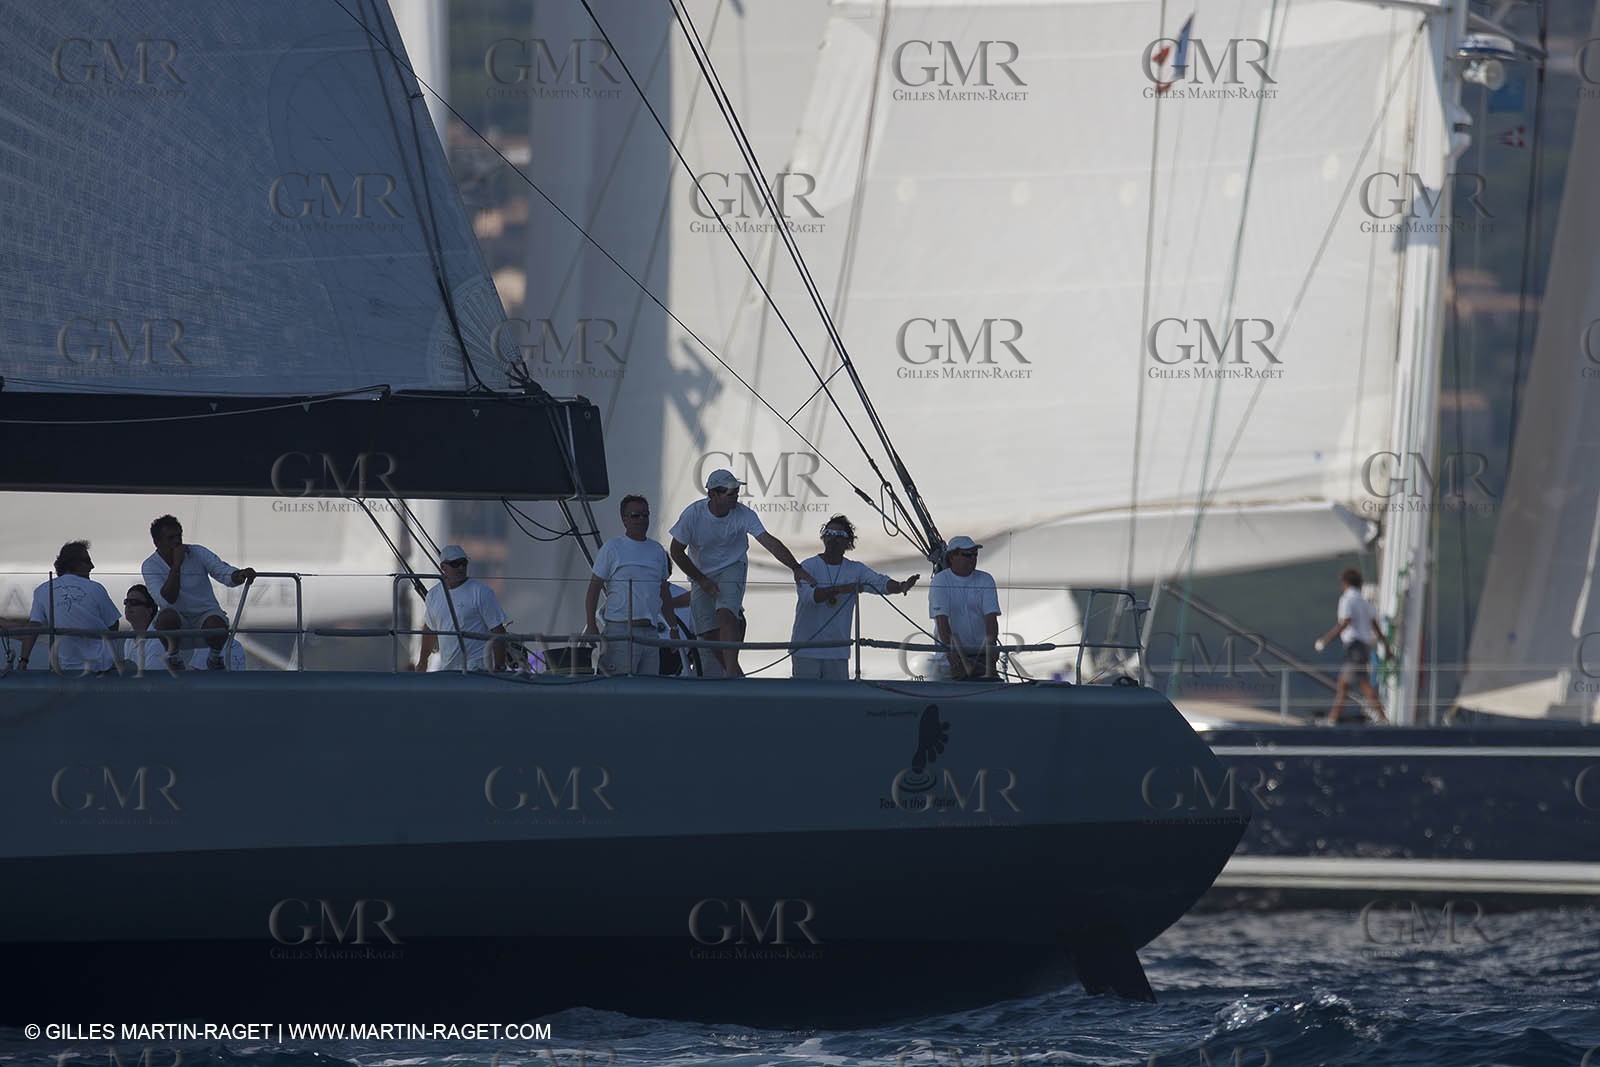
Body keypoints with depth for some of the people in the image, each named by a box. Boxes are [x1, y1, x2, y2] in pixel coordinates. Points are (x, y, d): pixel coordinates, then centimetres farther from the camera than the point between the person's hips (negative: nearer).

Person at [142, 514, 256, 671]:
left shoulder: (198, 553, -4)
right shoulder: (150, 566, -9)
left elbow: (223, 571, -15)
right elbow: (167, 601, -22)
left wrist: (240, 575, -38)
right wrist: (176, 565, -26)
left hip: (206, 614, 1)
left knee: (217, 625, -34)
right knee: (167, 616, -36)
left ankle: (215, 658, 1)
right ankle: (173, 657, -8)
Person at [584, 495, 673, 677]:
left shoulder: (657, 551, 17)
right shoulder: (612, 548, 1)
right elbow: (594, 588, -1)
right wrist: (591, 626, -9)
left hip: (650, 632, 6)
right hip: (621, 631, -6)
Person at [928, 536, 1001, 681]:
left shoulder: (985, 580, 6)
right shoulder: (940, 581, -2)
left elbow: (991, 616, -3)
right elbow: (941, 618, -12)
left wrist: (991, 644, -20)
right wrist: (949, 649, -24)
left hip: (982, 651, 2)